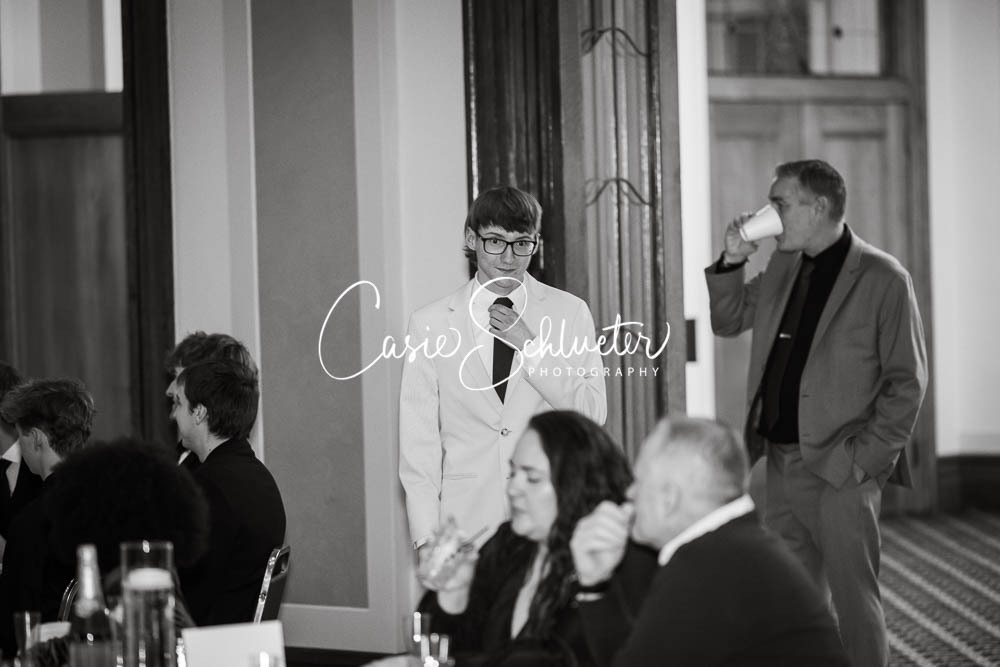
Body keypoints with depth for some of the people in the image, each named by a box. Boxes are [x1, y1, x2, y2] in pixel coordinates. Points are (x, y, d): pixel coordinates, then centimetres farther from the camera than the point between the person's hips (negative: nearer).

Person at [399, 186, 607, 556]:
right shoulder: (430, 324, 5)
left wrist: (529, 345, -9)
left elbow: (593, 415, -1)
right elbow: (418, 440, 3)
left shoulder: (569, 312, 7)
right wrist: (427, 538, -5)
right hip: (469, 522, 0)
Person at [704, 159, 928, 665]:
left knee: (853, 598, -2)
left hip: (840, 470, -6)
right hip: (782, 461, 7)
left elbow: (907, 381, -9)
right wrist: (731, 261, 4)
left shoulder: (883, 279, -9)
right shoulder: (783, 268, 11)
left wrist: (866, 457, -13)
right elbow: (727, 321, 20)